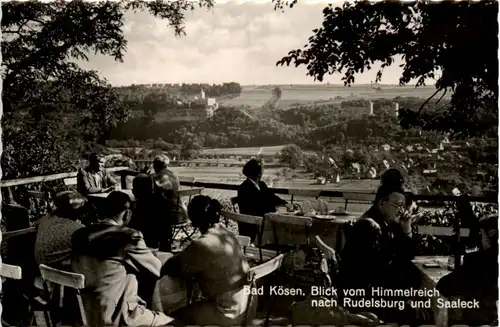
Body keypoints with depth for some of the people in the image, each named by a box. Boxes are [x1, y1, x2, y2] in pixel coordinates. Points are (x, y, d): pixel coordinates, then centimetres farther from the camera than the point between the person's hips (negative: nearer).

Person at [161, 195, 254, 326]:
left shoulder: (202, 245, -23)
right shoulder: (227, 233, 1)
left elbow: (172, 268, -10)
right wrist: (184, 255, 10)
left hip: (229, 312, -7)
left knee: (177, 316, 10)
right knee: (193, 306, 27)